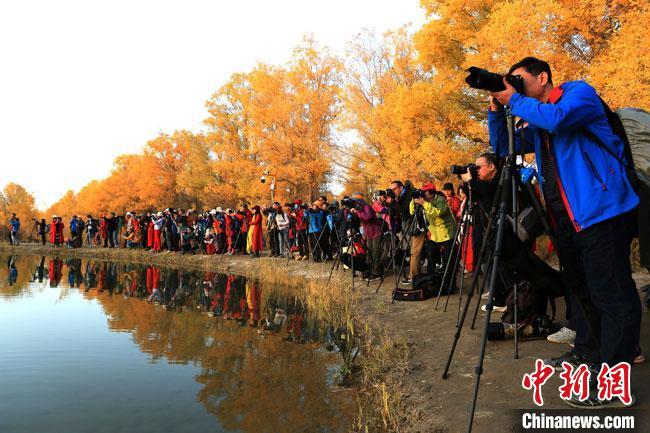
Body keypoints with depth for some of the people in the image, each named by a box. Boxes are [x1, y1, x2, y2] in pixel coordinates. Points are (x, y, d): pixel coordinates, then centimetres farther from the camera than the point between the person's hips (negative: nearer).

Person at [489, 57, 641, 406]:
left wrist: (513, 99, -11)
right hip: (565, 216, 9)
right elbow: (501, 147, 19)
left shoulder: (579, 92, -3)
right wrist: (496, 108, 7)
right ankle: (587, 350, 33)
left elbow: (555, 118, -24)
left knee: (610, 292, -7)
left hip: (600, 209, -9)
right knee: (579, 285, 18)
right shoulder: (535, 122, 18)